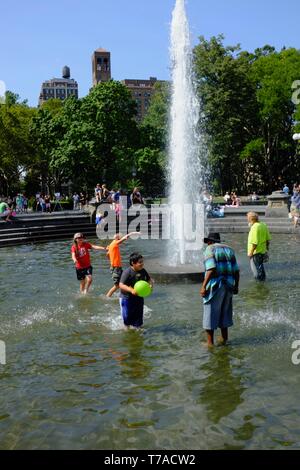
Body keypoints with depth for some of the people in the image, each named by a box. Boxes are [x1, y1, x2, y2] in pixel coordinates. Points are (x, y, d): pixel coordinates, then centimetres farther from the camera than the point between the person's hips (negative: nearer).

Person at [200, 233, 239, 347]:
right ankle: (224, 338, 28)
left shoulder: (209, 250, -6)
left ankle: (210, 342, 8)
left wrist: (203, 286, -17)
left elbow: (211, 269, -19)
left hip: (214, 286, -6)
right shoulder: (229, 250, 12)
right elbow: (236, 271, 8)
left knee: (210, 313, 4)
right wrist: (236, 286, 18)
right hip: (228, 285, 6)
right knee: (224, 312, 20)